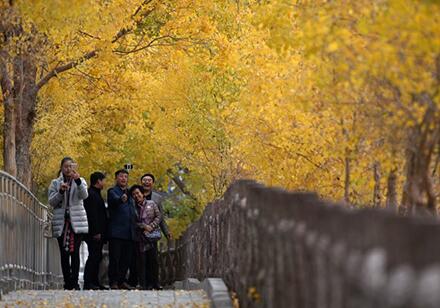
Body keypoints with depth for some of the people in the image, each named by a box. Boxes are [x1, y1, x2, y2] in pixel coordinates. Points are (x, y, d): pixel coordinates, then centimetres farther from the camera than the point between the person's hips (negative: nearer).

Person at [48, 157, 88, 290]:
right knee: (64, 254, 0)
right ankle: (67, 282, 3)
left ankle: (74, 282, -11)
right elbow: (51, 202, 3)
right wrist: (60, 191, -14)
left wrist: (78, 181, -28)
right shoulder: (55, 183, 11)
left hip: (76, 221, -1)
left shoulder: (80, 181, 9)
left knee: (75, 253, -9)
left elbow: (84, 195, -11)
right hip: (61, 221, 1)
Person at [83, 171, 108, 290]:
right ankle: (88, 283, -11)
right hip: (94, 233, -11)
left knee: (97, 257, 12)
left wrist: (100, 232, 19)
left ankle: (94, 282, 15)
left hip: (97, 233, 11)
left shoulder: (95, 194, 21)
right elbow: (92, 215, -20)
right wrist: (96, 232, -23)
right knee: (94, 256, -11)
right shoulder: (92, 195, -13)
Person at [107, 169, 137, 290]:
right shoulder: (112, 191, 0)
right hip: (116, 231, -7)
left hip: (128, 233, 7)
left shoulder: (129, 193, 22)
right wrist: (121, 199, -47)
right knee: (115, 258, -6)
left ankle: (121, 281, 14)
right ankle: (113, 282, -4)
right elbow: (115, 199, -24)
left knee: (126, 259, 7)